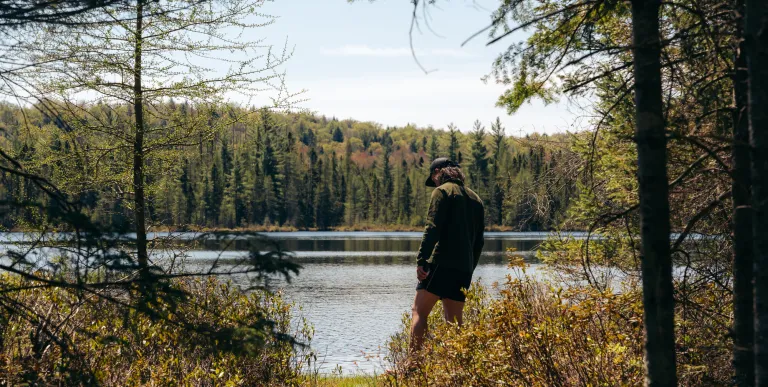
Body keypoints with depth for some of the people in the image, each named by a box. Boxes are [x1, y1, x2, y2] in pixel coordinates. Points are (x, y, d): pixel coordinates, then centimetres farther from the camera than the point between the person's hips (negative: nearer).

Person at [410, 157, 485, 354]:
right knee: (454, 321, 8)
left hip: (442, 263, -7)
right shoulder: (475, 199, 22)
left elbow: (432, 228, -13)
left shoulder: (443, 191, -1)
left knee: (419, 313, -7)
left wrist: (421, 261, -15)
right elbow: (479, 241, 21)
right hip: (464, 268, 7)